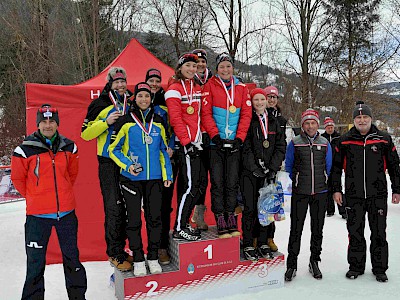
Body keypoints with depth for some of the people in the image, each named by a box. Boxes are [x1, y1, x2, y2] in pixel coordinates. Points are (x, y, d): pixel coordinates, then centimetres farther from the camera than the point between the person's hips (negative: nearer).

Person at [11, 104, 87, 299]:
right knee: (35, 263, 7)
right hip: (37, 214, -3)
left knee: (72, 258, 16)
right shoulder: (25, 150, -8)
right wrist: (34, 197, 8)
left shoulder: (69, 147, 3)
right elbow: (17, 178, 4)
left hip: (67, 212, 3)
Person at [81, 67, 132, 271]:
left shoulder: (130, 105, 15)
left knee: (126, 207, 11)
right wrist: (106, 121, -18)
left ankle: (119, 249, 24)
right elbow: (85, 133, -6)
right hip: (109, 164, -5)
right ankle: (115, 254, 6)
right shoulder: (100, 105, -1)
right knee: (113, 208, -6)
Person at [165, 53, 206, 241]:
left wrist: (203, 138, 16)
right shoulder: (175, 89, -6)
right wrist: (186, 142, -17)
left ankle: (184, 223, 22)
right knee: (190, 186, -9)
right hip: (184, 143, -9)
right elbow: (175, 119, -13)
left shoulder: (197, 88, 18)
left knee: (200, 184, 10)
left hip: (196, 142, 9)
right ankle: (179, 229, 3)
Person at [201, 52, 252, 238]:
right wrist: (215, 135, -14)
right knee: (217, 182, 0)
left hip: (234, 143, 3)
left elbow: (246, 114, 5)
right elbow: (206, 113, -5)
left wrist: (239, 138, -5)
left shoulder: (241, 88, 10)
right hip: (216, 142, -2)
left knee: (232, 181, 7)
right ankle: (220, 221, 8)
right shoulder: (210, 86, 1)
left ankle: (231, 219, 17)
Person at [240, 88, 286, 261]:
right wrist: (255, 168, -14)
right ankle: (248, 245, 9)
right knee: (250, 208, -2)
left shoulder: (274, 122, 14)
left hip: (269, 172, 4)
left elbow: (281, 147, 9)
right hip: (250, 172, -4)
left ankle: (263, 243, 19)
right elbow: (245, 147, -8)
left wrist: (272, 168, -3)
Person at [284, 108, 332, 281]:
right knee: (296, 229, -1)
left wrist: (322, 182, 14)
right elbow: (288, 166, 9)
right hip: (299, 193, -2)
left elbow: (329, 168, 15)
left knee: (317, 229, 11)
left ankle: (314, 262, 26)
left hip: (320, 193, 2)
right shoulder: (294, 143, 0)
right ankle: (291, 265, 11)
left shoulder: (325, 143, 7)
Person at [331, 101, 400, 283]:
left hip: (378, 195, 0)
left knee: (379, 233, 8)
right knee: (355, 232, 8)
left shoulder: (384, 139, 3)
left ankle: (380, 269, 24)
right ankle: (356, 266, 23)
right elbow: (336, 166, 8)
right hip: (353, 195, 0)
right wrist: (336, 189, 3)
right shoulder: (344, 141, 3)